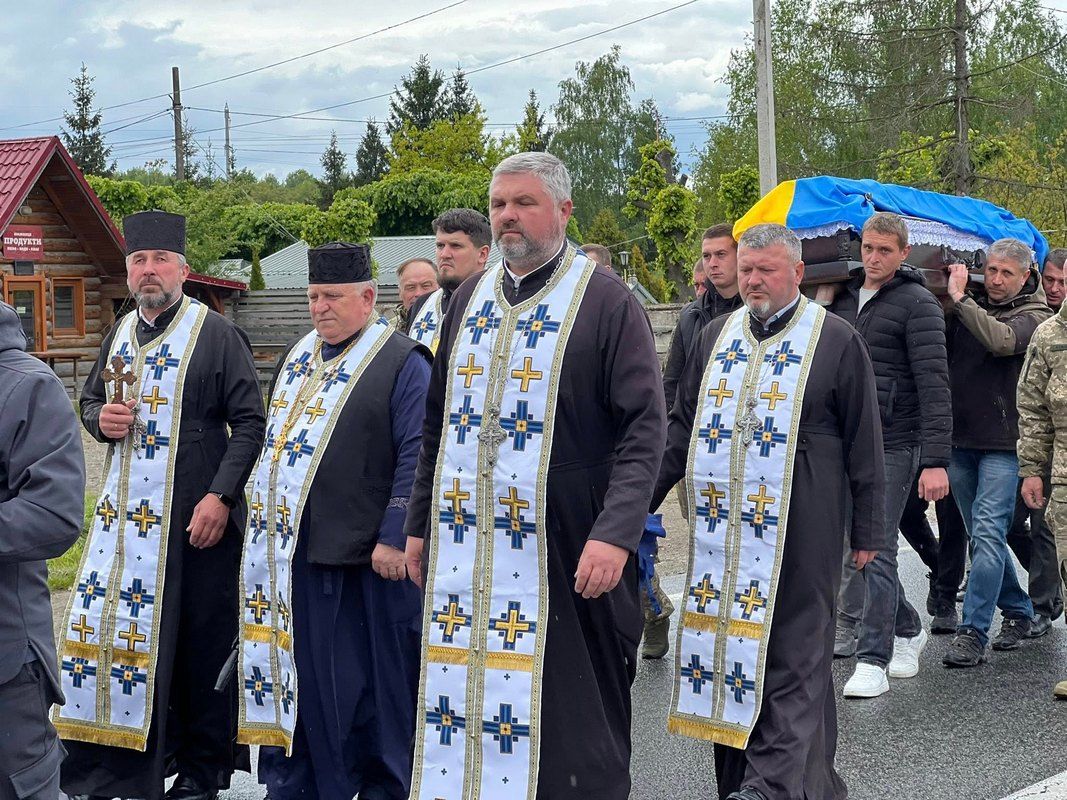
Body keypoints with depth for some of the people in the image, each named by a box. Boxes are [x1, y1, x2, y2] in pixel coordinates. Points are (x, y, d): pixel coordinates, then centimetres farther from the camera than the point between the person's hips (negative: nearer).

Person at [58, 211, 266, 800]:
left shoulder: (216, 334, -4)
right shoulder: (120, 335, 14)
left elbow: (249, 421, -8)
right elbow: (89, 400, 26)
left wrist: (221, 496, -16)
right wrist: (101, 418, 1)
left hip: (196, 518, -5)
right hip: (124, 513, 6)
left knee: (202, 640, 1)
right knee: (115, 625, 5)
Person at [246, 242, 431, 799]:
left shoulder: (402, 363, -7)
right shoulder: (296, 359, 15)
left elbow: (415, 458, -12)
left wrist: (394, 537, -17)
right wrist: (265, 522, 17)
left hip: (366, 557, -6)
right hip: (296, 554, 6)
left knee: (376, 684, 3)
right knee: (299, 676, 12)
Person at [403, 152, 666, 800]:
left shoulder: (606, 300, -5)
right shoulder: (471, 300, 14)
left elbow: (645, 427, -11)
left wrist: (616, 534, -22)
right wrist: (421, 525, 17)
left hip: (565, 557, -5)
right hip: (465, 551, 5)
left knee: (574, 719, 2)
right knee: (466, 698, 8)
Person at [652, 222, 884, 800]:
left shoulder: (836, 340, 2)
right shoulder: (716, 336, 15)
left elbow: (864, 444, 2)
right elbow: (681, 429, 20)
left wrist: (868, 531, 0)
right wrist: (638, 502, 14)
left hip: (800, 532, -5)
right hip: (722, 530, 5)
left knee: (793, 655, -5)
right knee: (730, 650, 5)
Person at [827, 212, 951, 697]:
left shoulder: (917, 303, -7)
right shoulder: (843, 299, 13)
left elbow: (934, 386, -13)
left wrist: (936, 461, -20)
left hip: (892, 447, -7)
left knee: (874, 552, -7)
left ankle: (873, 659, 0)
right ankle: (906, 630, 30)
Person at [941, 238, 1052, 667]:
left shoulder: (1034, 317, -2)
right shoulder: (970, 307, 12)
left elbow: (1001, 340, -23)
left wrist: (960, 298, -18)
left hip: (1003, 442, -5)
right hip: (959, 438, 5)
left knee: (988, 535, -12)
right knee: (983, 536, 13)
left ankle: (972, 632, -11)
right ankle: (1018, 610, 29)